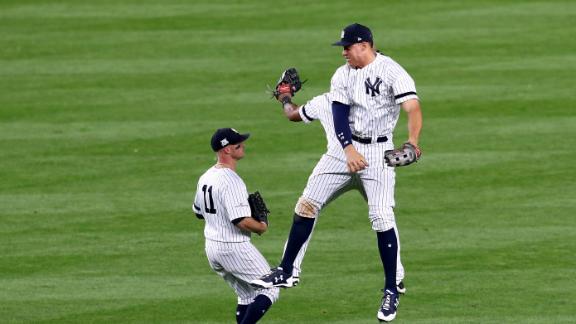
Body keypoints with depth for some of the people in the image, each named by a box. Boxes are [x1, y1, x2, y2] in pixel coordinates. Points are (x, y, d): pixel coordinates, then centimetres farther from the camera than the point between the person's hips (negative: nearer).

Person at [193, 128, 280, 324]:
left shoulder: (205, 178, 7)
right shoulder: (231, 181, -22)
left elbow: (198, 212, 21)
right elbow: (242, 221, -27)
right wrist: (261, 227, -9)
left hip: (211, 248, 9)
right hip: (234, 247, -9)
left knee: (247, 296, 19)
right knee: (269, 291, 0)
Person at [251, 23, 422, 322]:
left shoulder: (391, 72, -13)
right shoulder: (342, 76, 5)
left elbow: (413, 108, -26)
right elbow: (339, 115, -6)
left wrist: (412, 141, -45)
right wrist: (349, 150, -24)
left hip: (378, 152, -6)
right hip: (346, 147, 6)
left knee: (381, 217, -12)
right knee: (307, 204, 1)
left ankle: (391, 291, 0)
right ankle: (286, 272, 10)